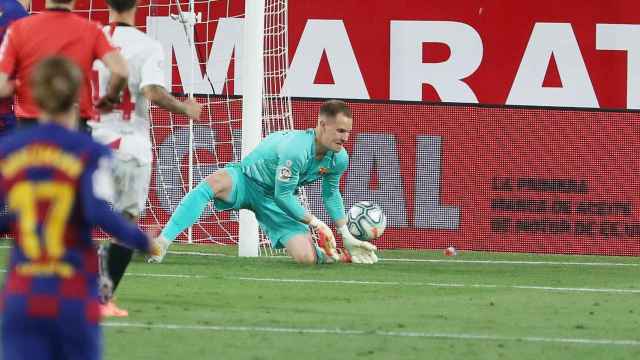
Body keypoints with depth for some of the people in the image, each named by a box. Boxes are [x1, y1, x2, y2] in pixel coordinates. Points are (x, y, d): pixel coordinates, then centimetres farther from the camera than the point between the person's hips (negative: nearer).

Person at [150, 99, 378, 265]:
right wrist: (315, 223, -18)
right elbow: (283, 196, -26)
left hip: (273, 202, 6)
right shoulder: (296, 149, -33)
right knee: (217, 181, -43)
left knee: (306, 258, -17)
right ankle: (162, 242, -45)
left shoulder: (339, 159, -9)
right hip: (246, 181, -6)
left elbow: (331, 194, 12)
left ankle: (325, 253, 24)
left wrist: (346, 236, 13)